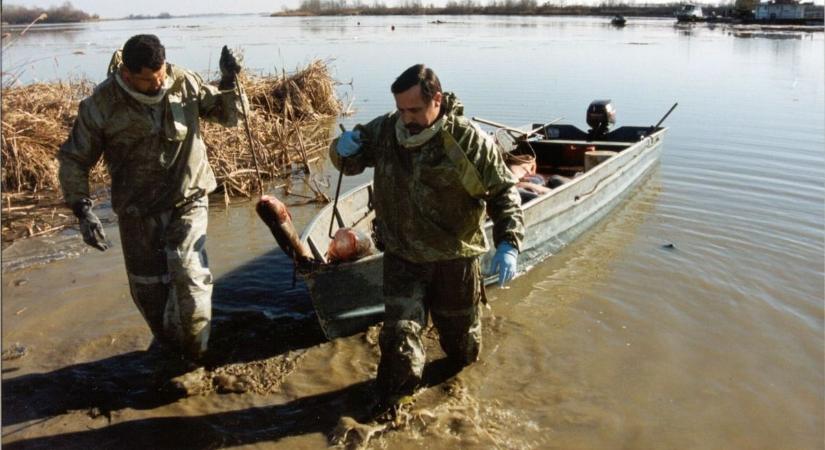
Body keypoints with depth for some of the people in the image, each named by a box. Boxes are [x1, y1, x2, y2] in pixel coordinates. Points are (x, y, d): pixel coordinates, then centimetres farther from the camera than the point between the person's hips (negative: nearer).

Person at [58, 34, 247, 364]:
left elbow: (228, 115, 5)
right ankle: (168, 346, 37)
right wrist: (83, 210, -13)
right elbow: (73, 161, -3)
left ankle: (194, 356, 5)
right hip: (137, 211, 1)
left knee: (189, 274, -16)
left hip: (187, 201, 0)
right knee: (148, 288, 9)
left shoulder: (184, 84, -7)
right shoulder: (101, 105, -12)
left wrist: (229, 83, -15)